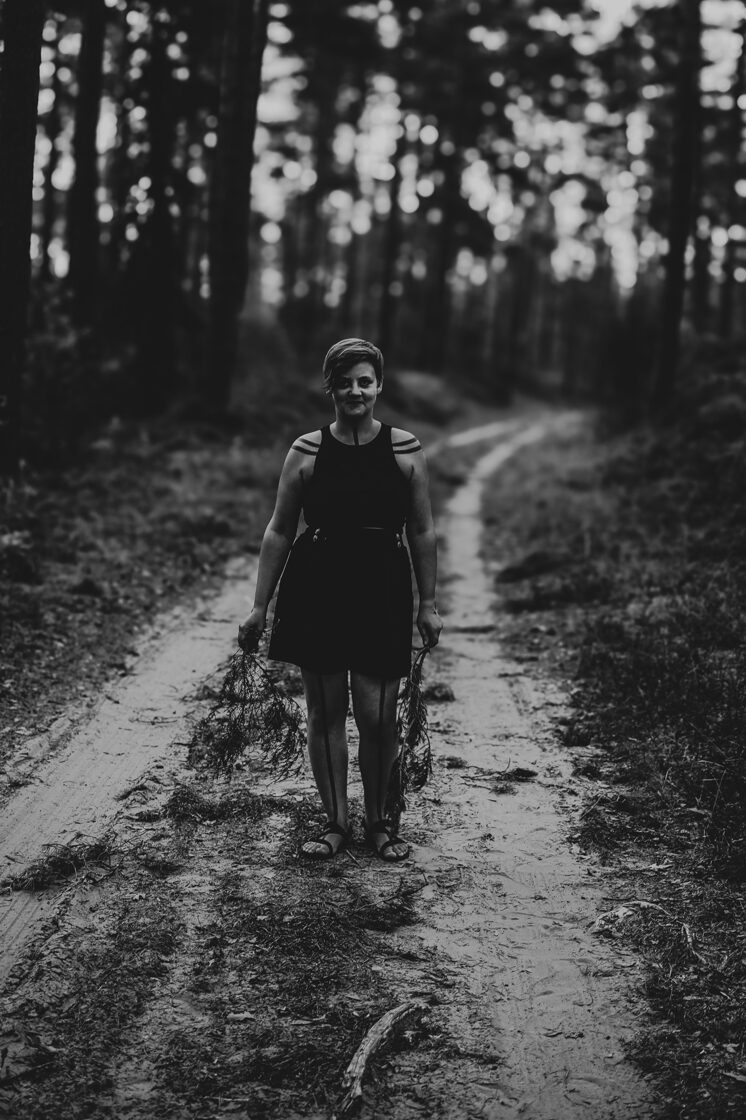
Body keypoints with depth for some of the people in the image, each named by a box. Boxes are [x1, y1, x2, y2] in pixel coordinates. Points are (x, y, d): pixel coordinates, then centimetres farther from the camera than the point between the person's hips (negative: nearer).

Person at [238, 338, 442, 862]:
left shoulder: (406, 450, 1)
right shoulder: (306, 452, 2)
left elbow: (422, 532, 7)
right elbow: (279, 533, 6)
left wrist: (429, 604, 7)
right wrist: (259, 607, 5)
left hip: (382, 592, -1)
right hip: (316, 589, 1)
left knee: (378, 715, -2)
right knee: (325, 712, 7)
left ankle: (378, 820, 18)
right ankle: (336, 821, 21)